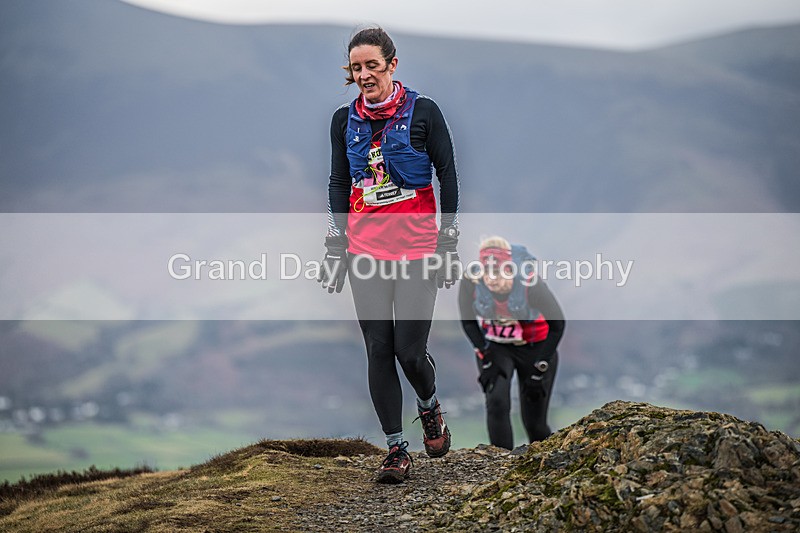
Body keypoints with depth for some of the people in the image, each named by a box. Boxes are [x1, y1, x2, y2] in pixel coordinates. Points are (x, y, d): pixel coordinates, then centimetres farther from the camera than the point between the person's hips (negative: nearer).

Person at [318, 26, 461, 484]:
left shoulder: (423, 112, -4)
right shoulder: (345, 120, 7)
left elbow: (448, 175, 0)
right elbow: (338, 184, 14)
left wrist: (449, 240, -4)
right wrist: (336, 246, 8)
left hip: (416, 247, -3)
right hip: (365, 249, 3)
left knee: (410, 349, -7)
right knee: (378, 350, 1)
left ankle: (430, 406, 27)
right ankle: (397, 449, 9)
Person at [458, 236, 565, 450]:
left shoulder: (530, 284, -31)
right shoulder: (471, 281, -25)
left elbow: (557, 324, -17)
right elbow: (468, 321, -6)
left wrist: (540, 369, -15)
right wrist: (485, 356, -13)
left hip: (534, 348, -2)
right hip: (494, 348, 2)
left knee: (534, 423, 2)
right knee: (497, 402, -23)